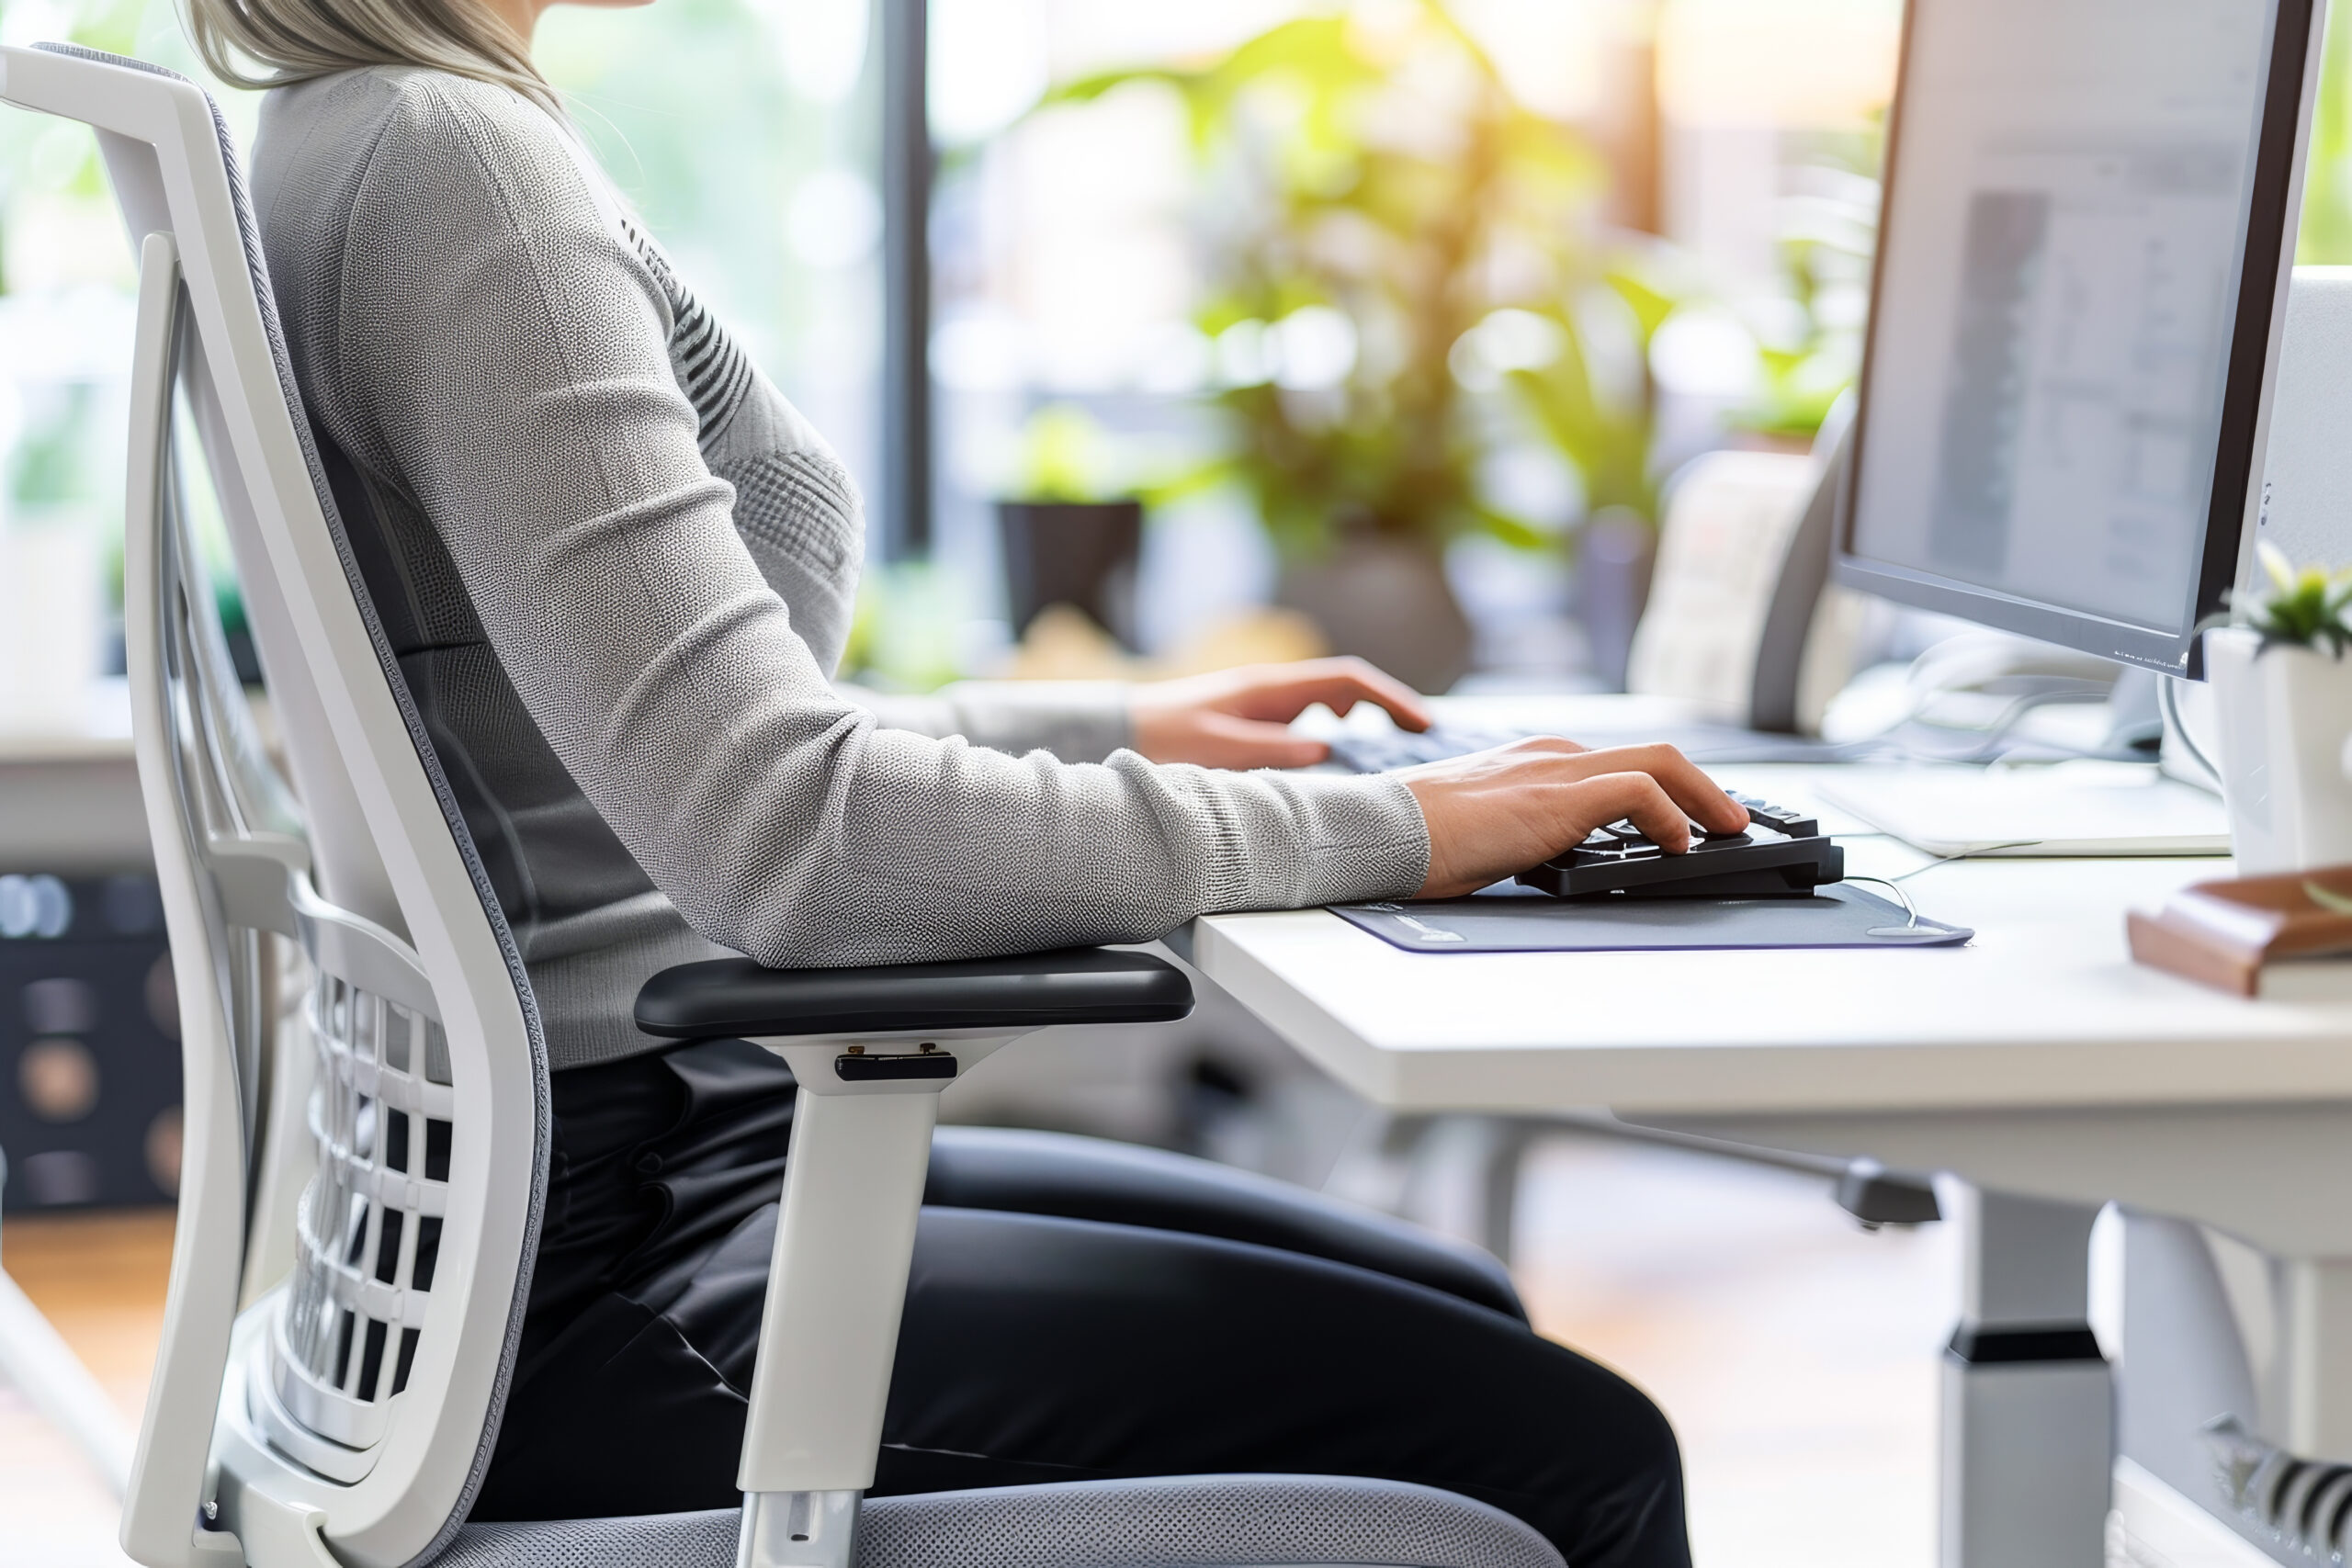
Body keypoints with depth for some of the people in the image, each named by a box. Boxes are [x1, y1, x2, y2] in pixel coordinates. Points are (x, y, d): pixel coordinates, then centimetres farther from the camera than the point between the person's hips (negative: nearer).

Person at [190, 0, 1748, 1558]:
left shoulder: (326, 146, 13)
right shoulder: (449, 157, -19)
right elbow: (784, 841, -27)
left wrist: (1108, 729, 19)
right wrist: (1387, 830, -19)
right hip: (591, 1268, -10)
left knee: (1467, 1328, 17)